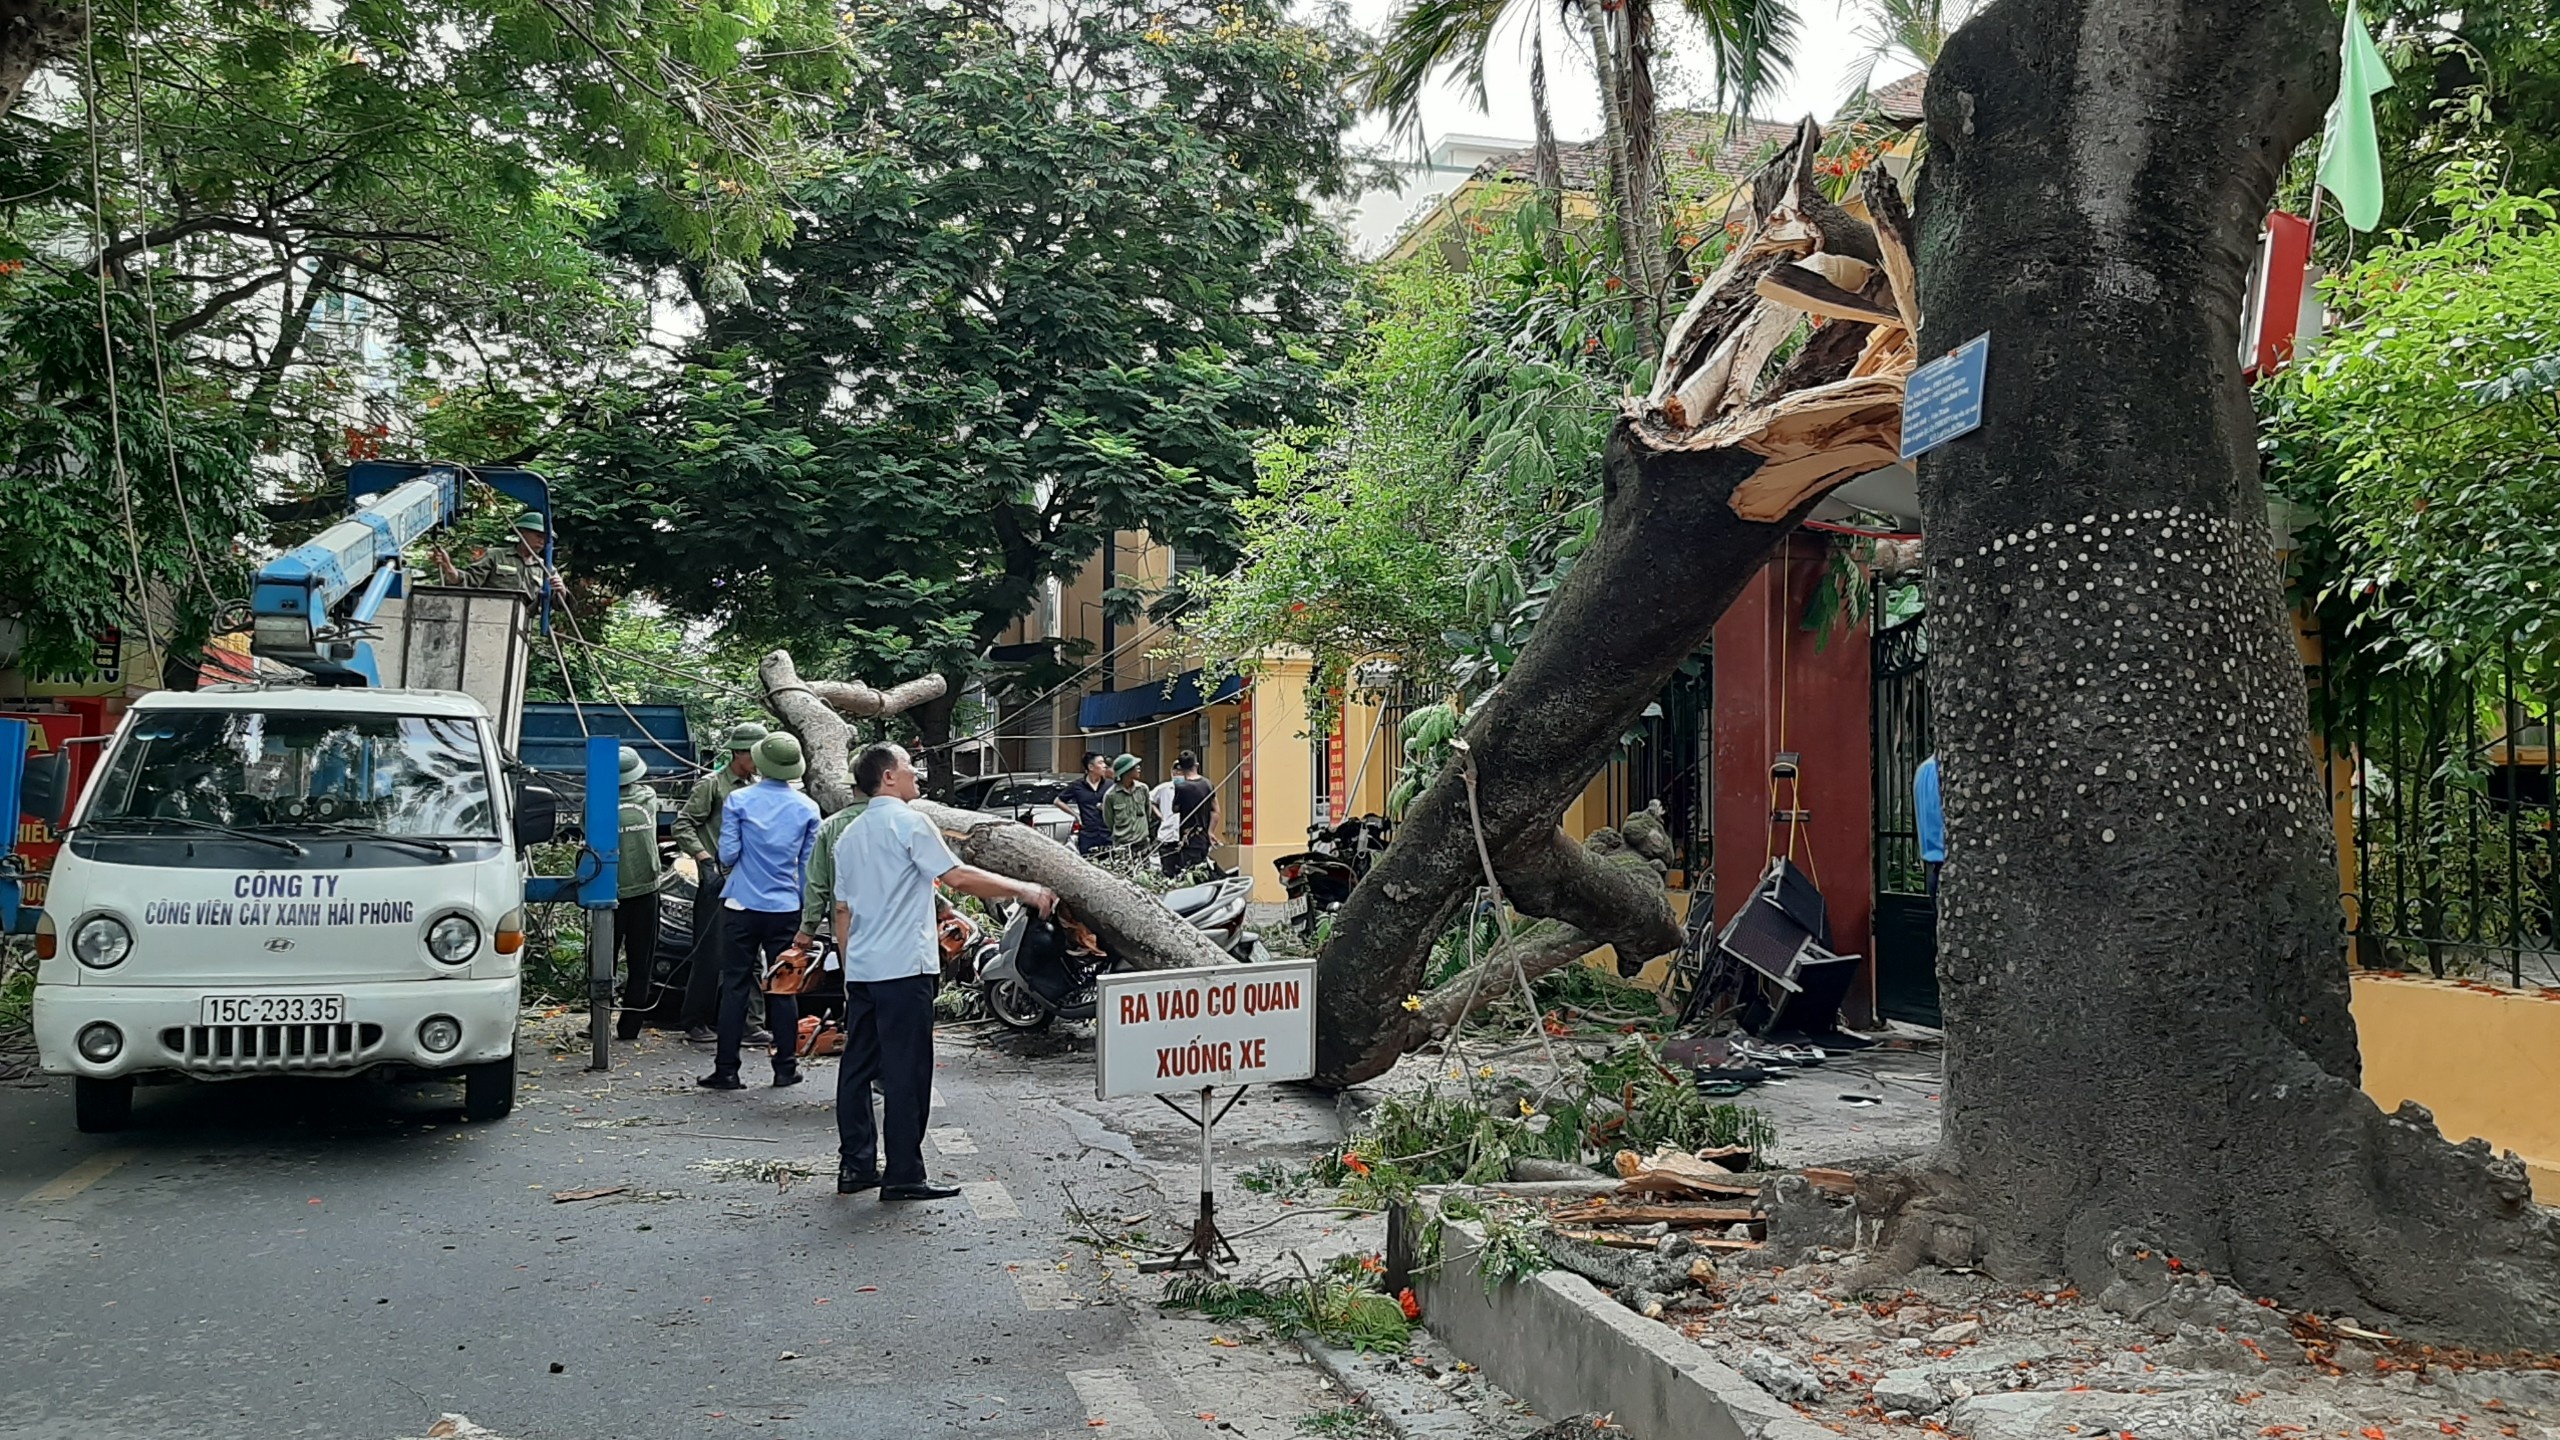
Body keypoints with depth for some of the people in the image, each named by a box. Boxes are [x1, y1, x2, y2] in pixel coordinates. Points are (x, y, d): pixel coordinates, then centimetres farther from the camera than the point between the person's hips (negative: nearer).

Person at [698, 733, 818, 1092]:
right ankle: (785, 1068, 12)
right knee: (784, 988, 8)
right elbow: (809, 865, 5)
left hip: (742, 906, -1)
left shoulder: (738, 801, -5)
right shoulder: (807, 808, 0)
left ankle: (726, 1069, 5)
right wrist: (807, 912, 15)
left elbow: (728, 855, -6)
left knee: (735, 986, 4)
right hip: (786, 909, 1)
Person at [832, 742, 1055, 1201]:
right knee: (906, 1073, -4)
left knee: (858, 1068, 11)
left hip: (861, 970, 8)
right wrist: (1023, 891, -10)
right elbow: (958, 877, -15)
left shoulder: (850, 835, 17)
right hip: (903, 969, -8)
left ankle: (856, 1165, 15)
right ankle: (903, 1175, -2)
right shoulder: (908, 823, -8)